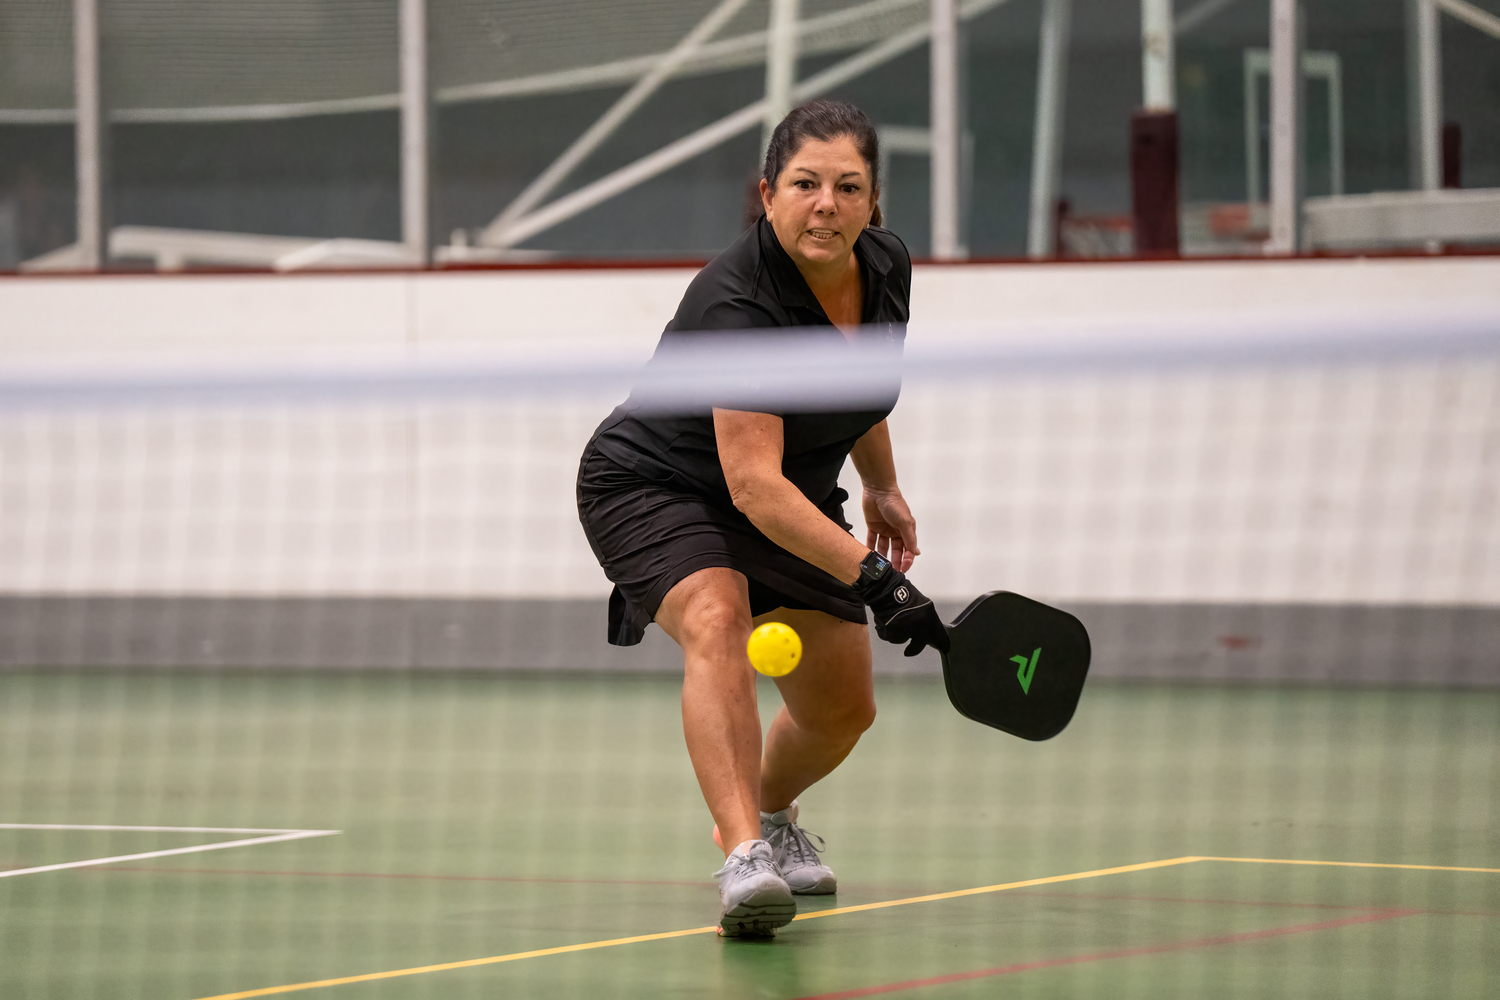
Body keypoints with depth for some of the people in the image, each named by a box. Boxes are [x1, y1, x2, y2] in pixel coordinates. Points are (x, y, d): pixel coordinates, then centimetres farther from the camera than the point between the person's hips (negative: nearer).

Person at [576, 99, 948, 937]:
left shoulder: (887, 266, -12)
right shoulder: (737, 303, -35)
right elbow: (754, 484, -42)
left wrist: (883, 489, 18)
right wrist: (871, 574, -50)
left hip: (796, 501, 7)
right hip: (656, 484, -7)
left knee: (843, 708, 12)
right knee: (716, 622, -36)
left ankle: (772, 812, 45)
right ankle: (744, 859, -47)